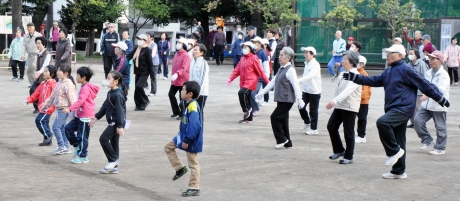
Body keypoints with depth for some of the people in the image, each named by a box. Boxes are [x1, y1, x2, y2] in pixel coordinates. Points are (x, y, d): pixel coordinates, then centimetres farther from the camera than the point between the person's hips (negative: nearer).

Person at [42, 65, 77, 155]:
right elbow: (52, 96, 22)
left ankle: (61, 146, -1)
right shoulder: (60, 83, 14)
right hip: (60, 109, 10)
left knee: (56, 126, -9)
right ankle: (66, 147, 20)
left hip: (64, 109, -10)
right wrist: (45, 105, 25)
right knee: (61, 128, 13)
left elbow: (72, 98, -22)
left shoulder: (68, 84, -16)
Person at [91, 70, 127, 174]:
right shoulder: (111, 93, 12)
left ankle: (113, 160, -3)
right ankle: (114, 167, 17)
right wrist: (96, 117, 20)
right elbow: (104, 107, 20)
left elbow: (119, 110, -21)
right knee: (113, 143, 12)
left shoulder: (118, 95, -18)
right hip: (113, 122, 10)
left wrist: (120, 126, -23)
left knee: (103, 139, -12)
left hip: (116, 123, -10)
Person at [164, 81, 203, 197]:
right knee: (168, 147, 18)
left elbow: (194, 126, -30)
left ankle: (194, 188, 10)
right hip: (184, 136, 10)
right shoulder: (188, 104, 6)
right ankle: (180, 168, 22)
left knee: (193, 163, 0)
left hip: (191, 140, -10)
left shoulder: (193, 106, -25)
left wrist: (186, 140, -26)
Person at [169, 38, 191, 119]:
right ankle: (176, 112, 23)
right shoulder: (176, 54, 12)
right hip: (175, 80, 9)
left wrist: (177, 74, -39)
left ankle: (182, 114, 12)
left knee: (182, 98, 1)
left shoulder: (186, 56, -15)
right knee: (171, 94, 11)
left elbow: (184, 68, -26)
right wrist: (172, 75, 18)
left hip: (182, 80, -9)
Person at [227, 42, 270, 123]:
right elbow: (237, 69, 11)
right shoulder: (243, 58, 13)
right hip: (243, 82, 8)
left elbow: (260, 71, -8)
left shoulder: (254, 58, -8)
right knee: (247, 99, 12)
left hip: (251, 81, -8)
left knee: (241, 93, -28)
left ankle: (247, 109, -10)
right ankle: (248, 118, 20)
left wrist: (267, 81, -7)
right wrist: (231, 78, 0)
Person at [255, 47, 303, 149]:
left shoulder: (290, 70, -13)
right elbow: (273, 82, 21)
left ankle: (281, 139, 1)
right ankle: (287, 143, 18)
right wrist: (262, 93, 22)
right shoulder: (282, 69, 15)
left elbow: (295, 85, -18)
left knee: (275, 117, -9)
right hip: (281, 100, 9)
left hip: (287, 100, -9)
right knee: (283, 120, 11)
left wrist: (299, 99, -24)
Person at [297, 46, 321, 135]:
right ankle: (307, 123, 28)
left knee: (313, 111, 2)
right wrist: (301, 87, 10)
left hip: (314, 91, -7)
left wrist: (298, 80, -43)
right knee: (301, 107, 7)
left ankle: (314, 129, 15)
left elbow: (310, 76, -32)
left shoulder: (315, 65, -17)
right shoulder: (306, 64, 8)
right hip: (306, 90, 7)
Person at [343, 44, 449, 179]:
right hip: (393, 110, 9)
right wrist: (355, 77, 8)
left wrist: (441, 99, -6)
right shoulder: (388, 71, 15)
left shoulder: (405, 70, -10)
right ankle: (399, 171, 22)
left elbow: (424, 85, -9)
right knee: (398, 141, 13)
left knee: (382, 122, -30)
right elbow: (375, 81, 16)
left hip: (403, 109, -9)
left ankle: (394, 151, -14)